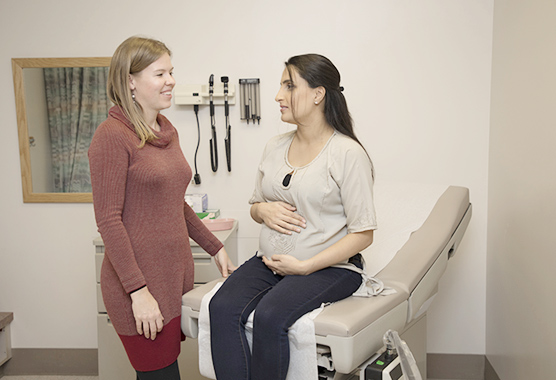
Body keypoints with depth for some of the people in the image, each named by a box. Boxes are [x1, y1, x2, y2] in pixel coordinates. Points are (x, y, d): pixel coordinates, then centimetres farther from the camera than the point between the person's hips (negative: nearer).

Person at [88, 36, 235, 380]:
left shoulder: (167, 131, 13)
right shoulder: (112, 135, -12)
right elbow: (108, 219, -15)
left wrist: (214, 247, 19)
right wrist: (138, 290, -18)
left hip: (176, 272, 7)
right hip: (140, 281, -7)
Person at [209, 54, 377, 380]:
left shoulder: (348, 154, -8)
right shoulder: (275, 148, 12)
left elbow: (363, 234, -10)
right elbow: (255, 206, 24)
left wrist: (304, 266, -16)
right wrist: (262, 210, -2)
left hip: (330, 266, -5)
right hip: (269, 260, 6)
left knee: (270, 316, -31)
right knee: (223, 307, -22)